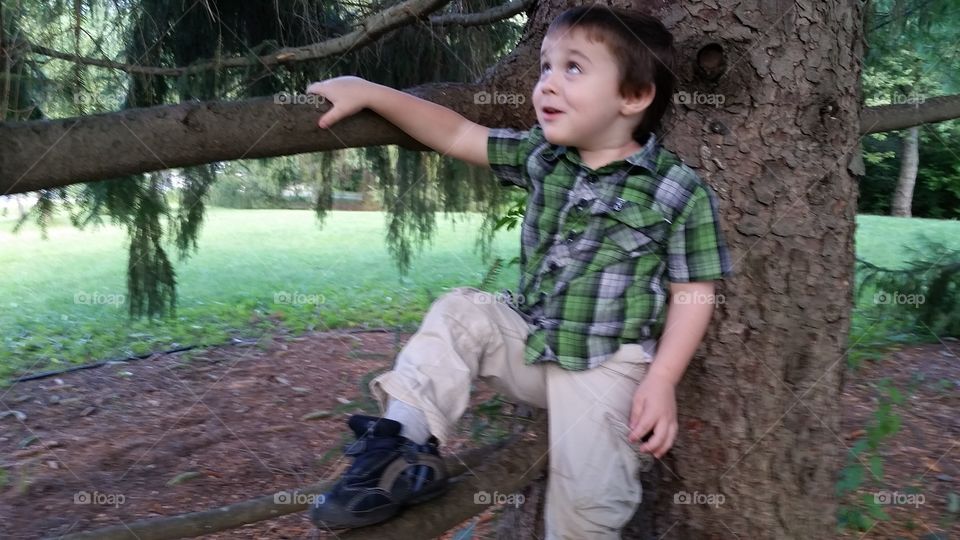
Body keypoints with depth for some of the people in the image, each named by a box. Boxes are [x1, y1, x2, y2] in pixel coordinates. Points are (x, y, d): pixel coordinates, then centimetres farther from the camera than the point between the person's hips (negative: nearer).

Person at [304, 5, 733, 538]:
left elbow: (693, 292, -8)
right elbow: (455, 134, 2)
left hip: (605, 365, -4)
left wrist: (661, 380, -15)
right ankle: (404, 446, -9)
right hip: (528, 338, 5)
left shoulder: (681, 193, -11)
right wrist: (368, 91, -2)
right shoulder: (540, 155, 1)